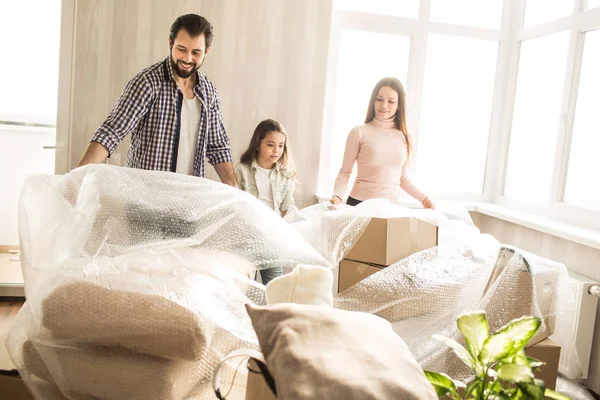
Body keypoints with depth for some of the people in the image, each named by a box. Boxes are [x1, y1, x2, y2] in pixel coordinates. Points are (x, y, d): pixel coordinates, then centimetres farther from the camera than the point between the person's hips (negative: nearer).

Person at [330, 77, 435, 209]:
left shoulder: (404, 138, 7)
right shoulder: (359, 133, -3)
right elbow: (345, 172, -2)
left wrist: (424, 198, 8)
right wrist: (337, 196, -17)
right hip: (358, 204, -3)